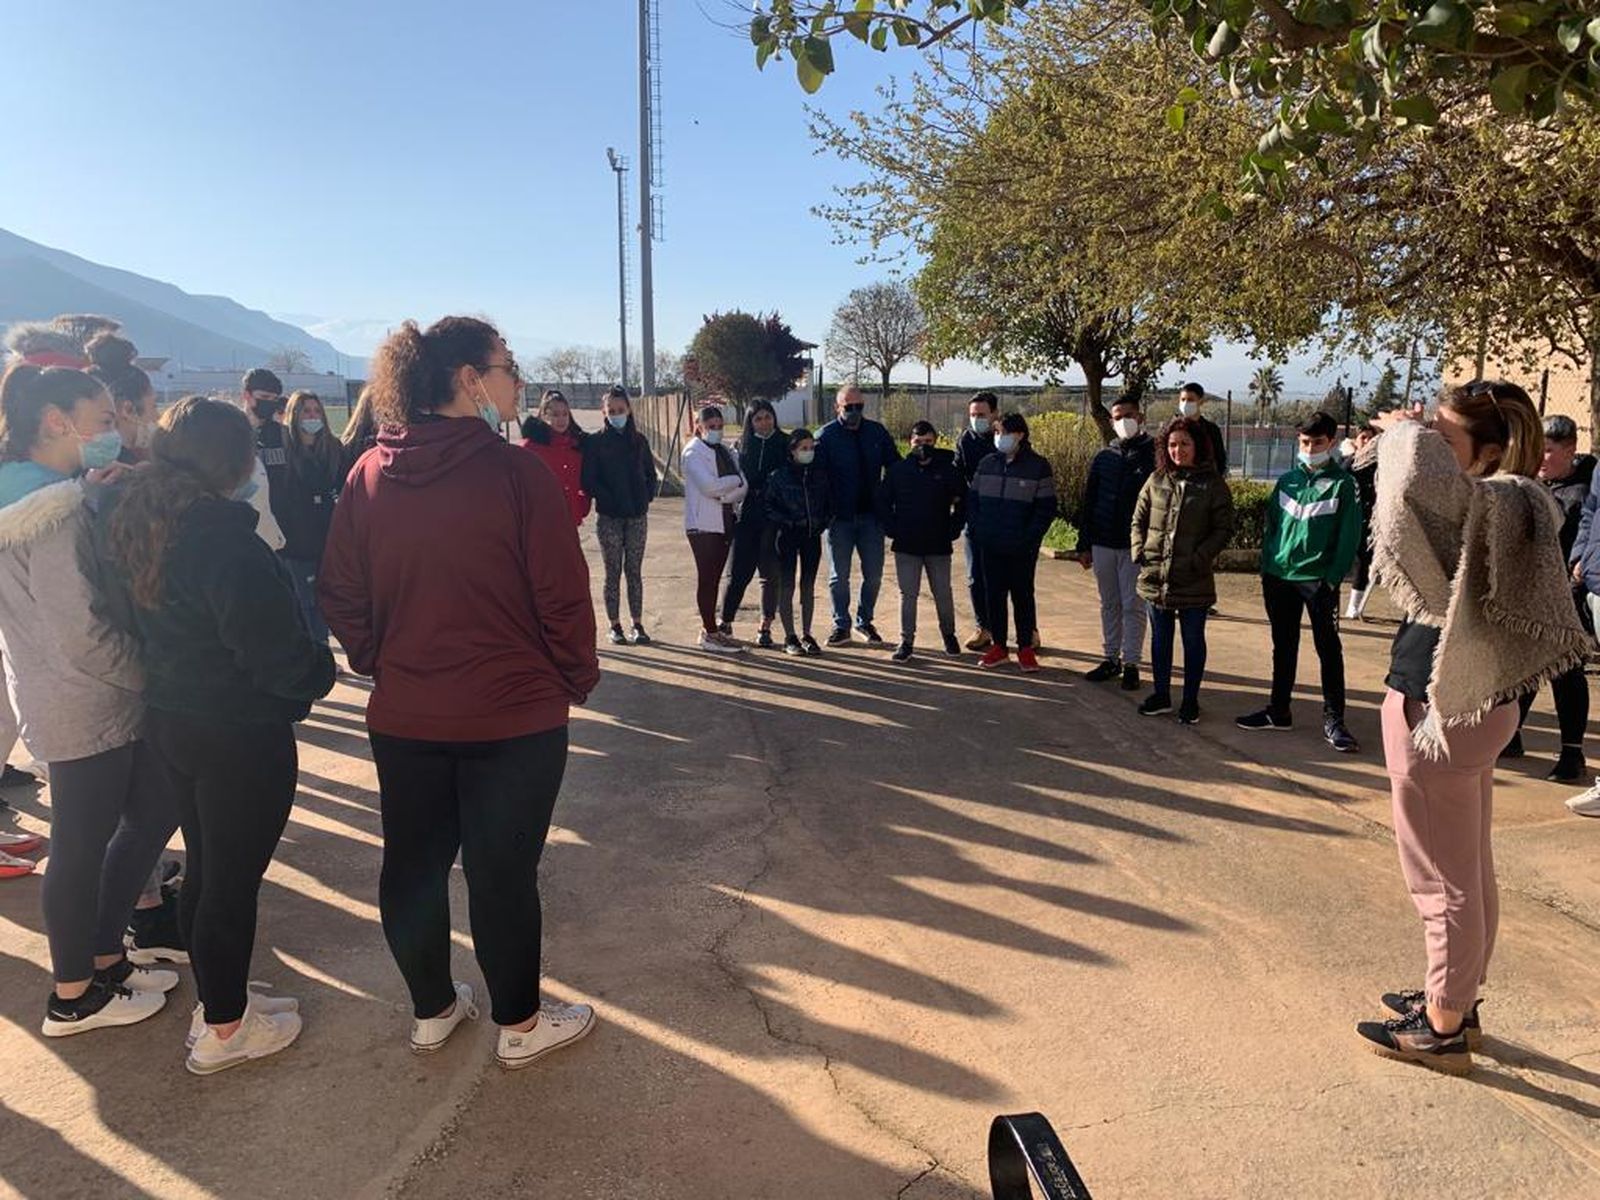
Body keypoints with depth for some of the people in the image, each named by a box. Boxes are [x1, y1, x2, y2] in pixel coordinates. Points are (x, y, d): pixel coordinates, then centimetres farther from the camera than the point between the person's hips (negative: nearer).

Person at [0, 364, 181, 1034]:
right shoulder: (57, 513, -22)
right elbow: (82, 639, -25)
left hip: (61, 699, 10)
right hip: (87, 708, -10)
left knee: (155, 808, 19)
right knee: (83, 845, 5)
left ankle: (103, 957, 31)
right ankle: (74, 999, 24)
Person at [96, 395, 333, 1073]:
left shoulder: (124, 522, 2)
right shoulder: (222, 538, -25)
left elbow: (128, 621, 13)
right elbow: (275, 651, -22)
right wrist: (319, 673, -5)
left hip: (167, 718, 9)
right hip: (242, 732, -9)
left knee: (204, 869, 22)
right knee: (234, 880, 7)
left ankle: (218, 1002, 38)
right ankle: (223, 1031, 23)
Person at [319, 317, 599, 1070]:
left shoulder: (369, 477, -1)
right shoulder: (513, 471, -16)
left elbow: (339, 592, 4)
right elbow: (562, 593, -15)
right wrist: (575, 678, 1)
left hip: (403, 716, 5)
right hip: (514, 714, -5)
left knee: (412, 862, 18)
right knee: (502, 870, 8)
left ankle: (432, 1009, 35)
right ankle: (520, 1025, 25)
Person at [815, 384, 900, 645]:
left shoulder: (877, 433, 4)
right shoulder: (826, 436, -5)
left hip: (871, 515, 3)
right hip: (840, 517, -2)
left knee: (873, 574, 8)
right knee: (839, 576, 6)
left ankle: (865, 620, 25)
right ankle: (841, 626, 18)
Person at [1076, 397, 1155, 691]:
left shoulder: (1153, 456, -3)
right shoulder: (1103, 457, 9)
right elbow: (1088, 502, 11)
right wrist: (1084, 545, 8)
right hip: (1103, 544, 4)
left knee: (1133, 606, 1)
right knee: (1109, 604, 11)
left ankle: (1131, 663, 9)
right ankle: (1111, 658, 21)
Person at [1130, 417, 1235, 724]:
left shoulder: (1213, 484, -4)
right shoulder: (1156, 481, 6)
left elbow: (1223, 529, -5)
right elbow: (1138, 520, 12)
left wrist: (1199, 558, -15)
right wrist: (1139, 552, -1)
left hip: (1194, 580, -3)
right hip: (1155, 577, 3)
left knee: (1193, 640, 8)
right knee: (1160, 638, 14)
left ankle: (1190, 701, 21)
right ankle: (1160, 695, 28)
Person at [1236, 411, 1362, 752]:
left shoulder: (1342, 483, -3)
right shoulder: (1288, 480, 10)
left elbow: (1349, 535, -7)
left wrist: (1333, 578, -12)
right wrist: (1267, 568, 4)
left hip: (1319, 580, -4)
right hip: (1279, 577, 5)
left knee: (1329, 650, 0)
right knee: (1283, 647, 13)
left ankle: (1333, 720, 7)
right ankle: (1279, 711, 24)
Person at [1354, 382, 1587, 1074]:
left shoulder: (1492, 504, -22)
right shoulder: (1499, 506, 7)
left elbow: (1424, 471, -42)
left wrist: (1401, 431, -21)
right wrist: (1399, 439, 10)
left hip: (1436, 712, -10)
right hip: (1472, 706, 10)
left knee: (1444, 878, 4)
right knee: (1468, 872, 21)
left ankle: (1443, 1030, 20)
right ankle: (1456, 1003, 37)